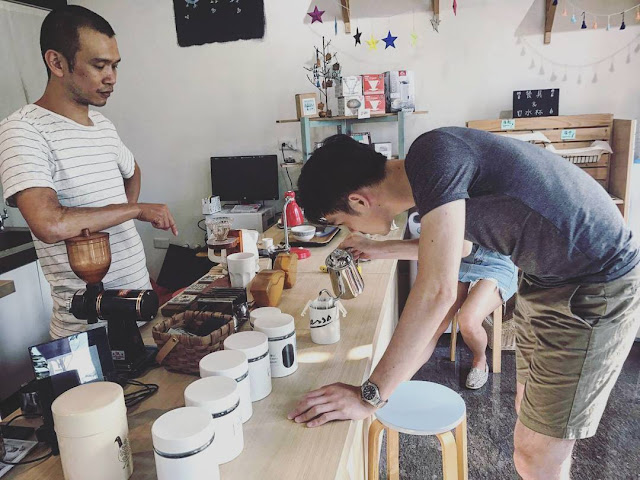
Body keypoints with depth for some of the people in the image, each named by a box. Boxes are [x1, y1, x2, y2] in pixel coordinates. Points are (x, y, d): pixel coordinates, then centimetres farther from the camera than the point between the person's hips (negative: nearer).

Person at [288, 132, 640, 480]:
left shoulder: (432, 154, -25)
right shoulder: (429, 169, 3)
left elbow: (437, 291, -32)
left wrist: (369, 396, -26)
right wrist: (385, 250, 27)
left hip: (595, 292, -9)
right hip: (546, 281, 9)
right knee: (529, 413, 20)